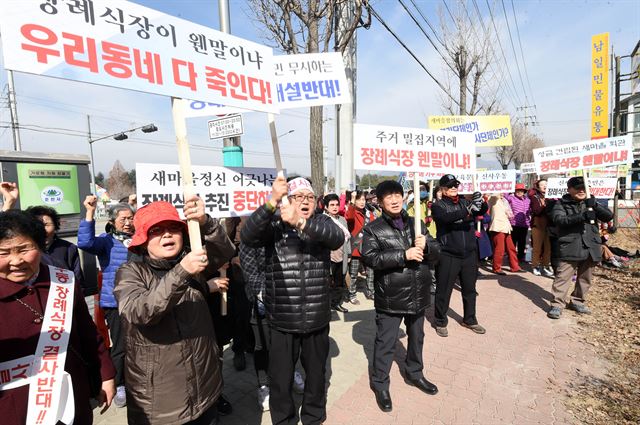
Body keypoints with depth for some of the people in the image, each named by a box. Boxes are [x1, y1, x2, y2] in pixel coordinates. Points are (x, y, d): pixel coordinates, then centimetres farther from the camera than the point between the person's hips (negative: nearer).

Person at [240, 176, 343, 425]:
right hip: (282, 320, -1)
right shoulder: (273, 225, -4)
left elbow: (338, 238, -22)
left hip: (317, 319, 2)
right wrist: (272, 202, -36)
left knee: (316, 373, 21)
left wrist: (300, 222, -36)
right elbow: (247, 237, -24)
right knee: (280, 378, 15)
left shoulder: (322, 223, 0)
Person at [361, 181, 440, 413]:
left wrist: (425, 246, -17)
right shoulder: (373, 229, -8)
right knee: (385, 342, 8)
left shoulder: (416, 224, 6)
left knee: (416, 337, 23)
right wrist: (404, 255, -25)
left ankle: (414, 373, 47)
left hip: (418, 295, 5)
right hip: (390, 298, -5)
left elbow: (435, 255, 6)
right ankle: (380, 384, 30)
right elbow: (370, 258, -21)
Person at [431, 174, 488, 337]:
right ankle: (440, 322, 22)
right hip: (448, 255, -5)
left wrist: (480, 201, -25)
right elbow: (447, 217, -25)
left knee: (470, 289, 18)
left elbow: (483, 211, -4)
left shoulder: (465, 202, 9)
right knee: (443, 291, 5)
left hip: (470, 254, 5)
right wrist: (468, 210, -37)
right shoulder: (438, 205, -6)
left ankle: (470, 320, 37)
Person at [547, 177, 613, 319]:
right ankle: (557, 304, -2)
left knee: (585, 278, 13)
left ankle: (577, 301, 28)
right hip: (570, 247, -5)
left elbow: (609, 216, 3)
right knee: (563, 276, -7)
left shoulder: (590, 203, 13)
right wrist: (581, 216, -31)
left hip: (590, 247, 5)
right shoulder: (562, 204, 0)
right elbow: (558, 219, -17)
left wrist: (595, 205, -15)